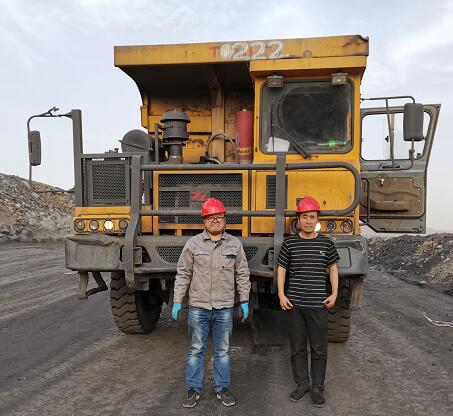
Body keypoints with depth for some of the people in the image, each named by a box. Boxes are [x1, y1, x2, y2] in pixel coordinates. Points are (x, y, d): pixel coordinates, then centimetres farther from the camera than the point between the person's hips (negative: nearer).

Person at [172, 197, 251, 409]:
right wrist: (177, 301, -2)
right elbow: (183, 274, 1)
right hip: (198, 307, -1)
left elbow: (242, 274, 7)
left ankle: (222, 388, 29)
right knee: (196, 350, 10)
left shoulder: (235, 244, 2)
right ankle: (193, 389, 24)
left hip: (224, 308, 1)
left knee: (223, 350, 13)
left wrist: (244, 300, 4)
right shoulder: (193, 243, -3)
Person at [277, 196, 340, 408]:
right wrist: (281, 295, -3)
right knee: (297, 347, 12)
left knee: (319, 348, 8)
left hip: (318, 304, 0)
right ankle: (302, 385, 28)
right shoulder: (289, 243, -1)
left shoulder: (326, 243, 0)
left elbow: (333, 268, 10)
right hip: (294, 303, 0)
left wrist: (334, 293, 2)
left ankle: (317, 388, 24)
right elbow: (281, 269, 4)